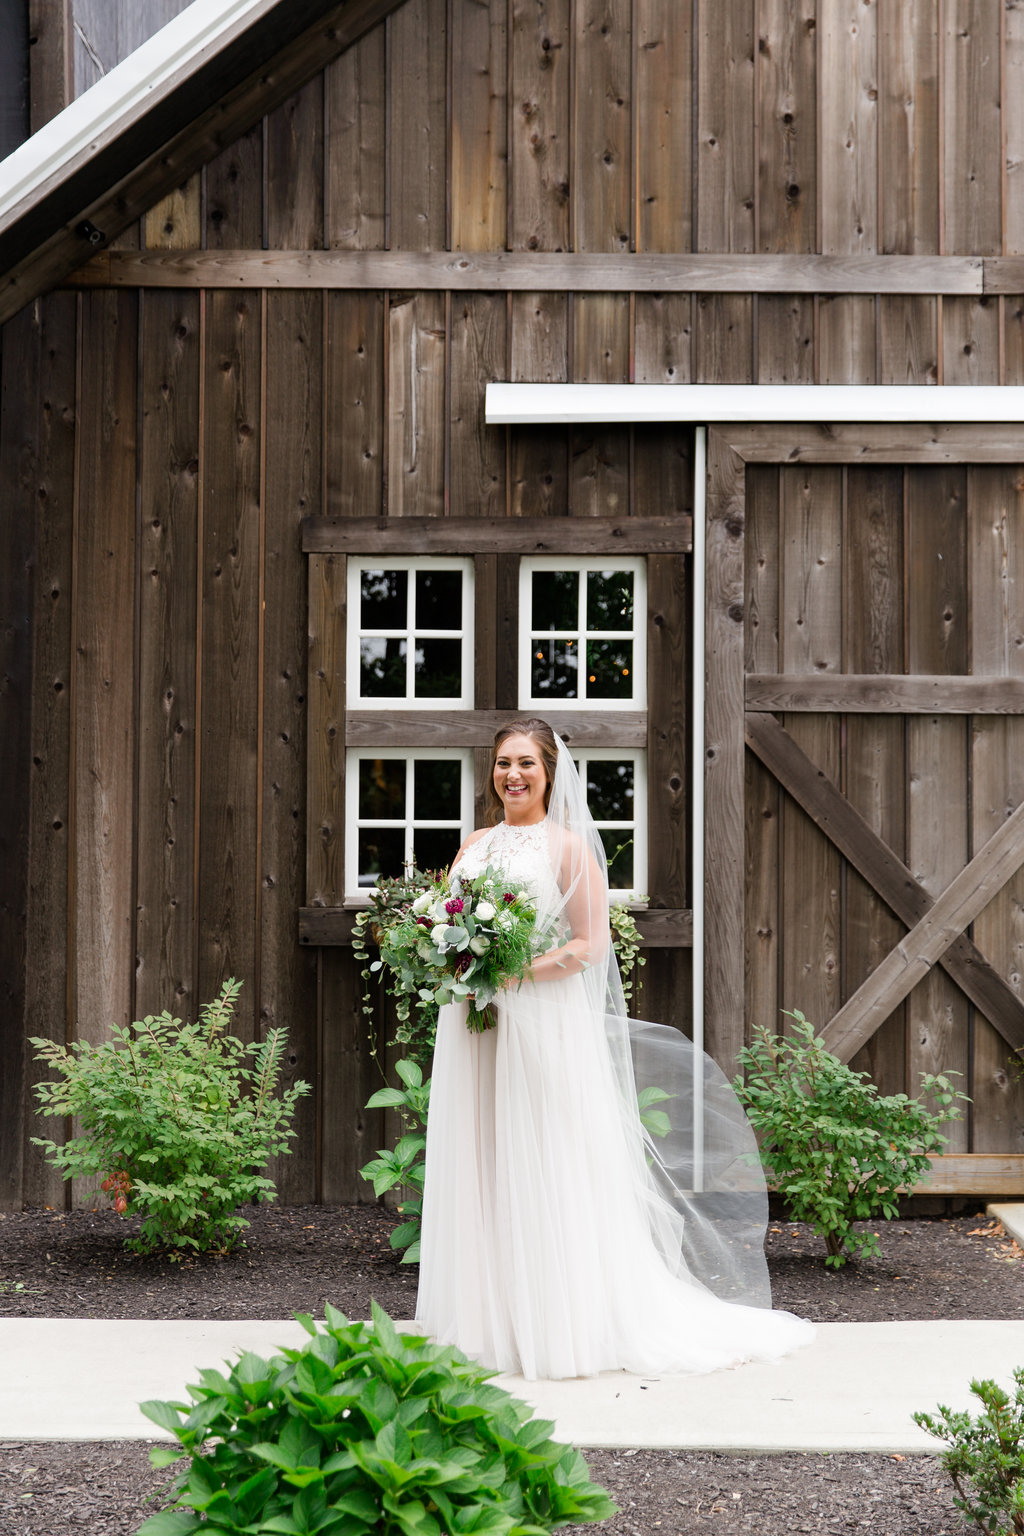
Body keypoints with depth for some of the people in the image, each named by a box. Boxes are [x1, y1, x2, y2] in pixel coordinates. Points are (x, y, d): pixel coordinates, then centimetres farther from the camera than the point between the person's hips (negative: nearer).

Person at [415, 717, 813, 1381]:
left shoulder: (567, 845, -3)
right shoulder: (475, 845, 15)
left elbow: (593, 943, -8)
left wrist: (518, 969, -19)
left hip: (543, 1024, -6)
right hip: (474, 1026, 6)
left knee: (543, 1169, -4)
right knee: (479, 1167, 6)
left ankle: (555, 1327, 3)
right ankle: (484, 1321, 13)